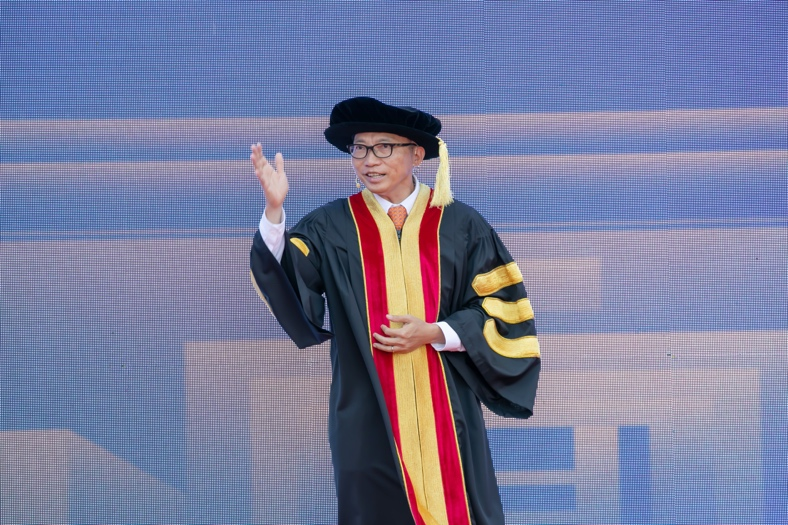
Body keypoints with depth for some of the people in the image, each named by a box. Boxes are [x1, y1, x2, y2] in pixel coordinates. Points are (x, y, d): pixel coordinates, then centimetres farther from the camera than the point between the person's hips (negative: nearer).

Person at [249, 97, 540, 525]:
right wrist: (274, 210, -28)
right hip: (368, 413, 0)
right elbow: (283, 279, -13)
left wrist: (435, 333, -12)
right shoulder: (332, 228, 3)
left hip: (445, 411, 0)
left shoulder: (460, 225, 2)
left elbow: (502, 307, 2)